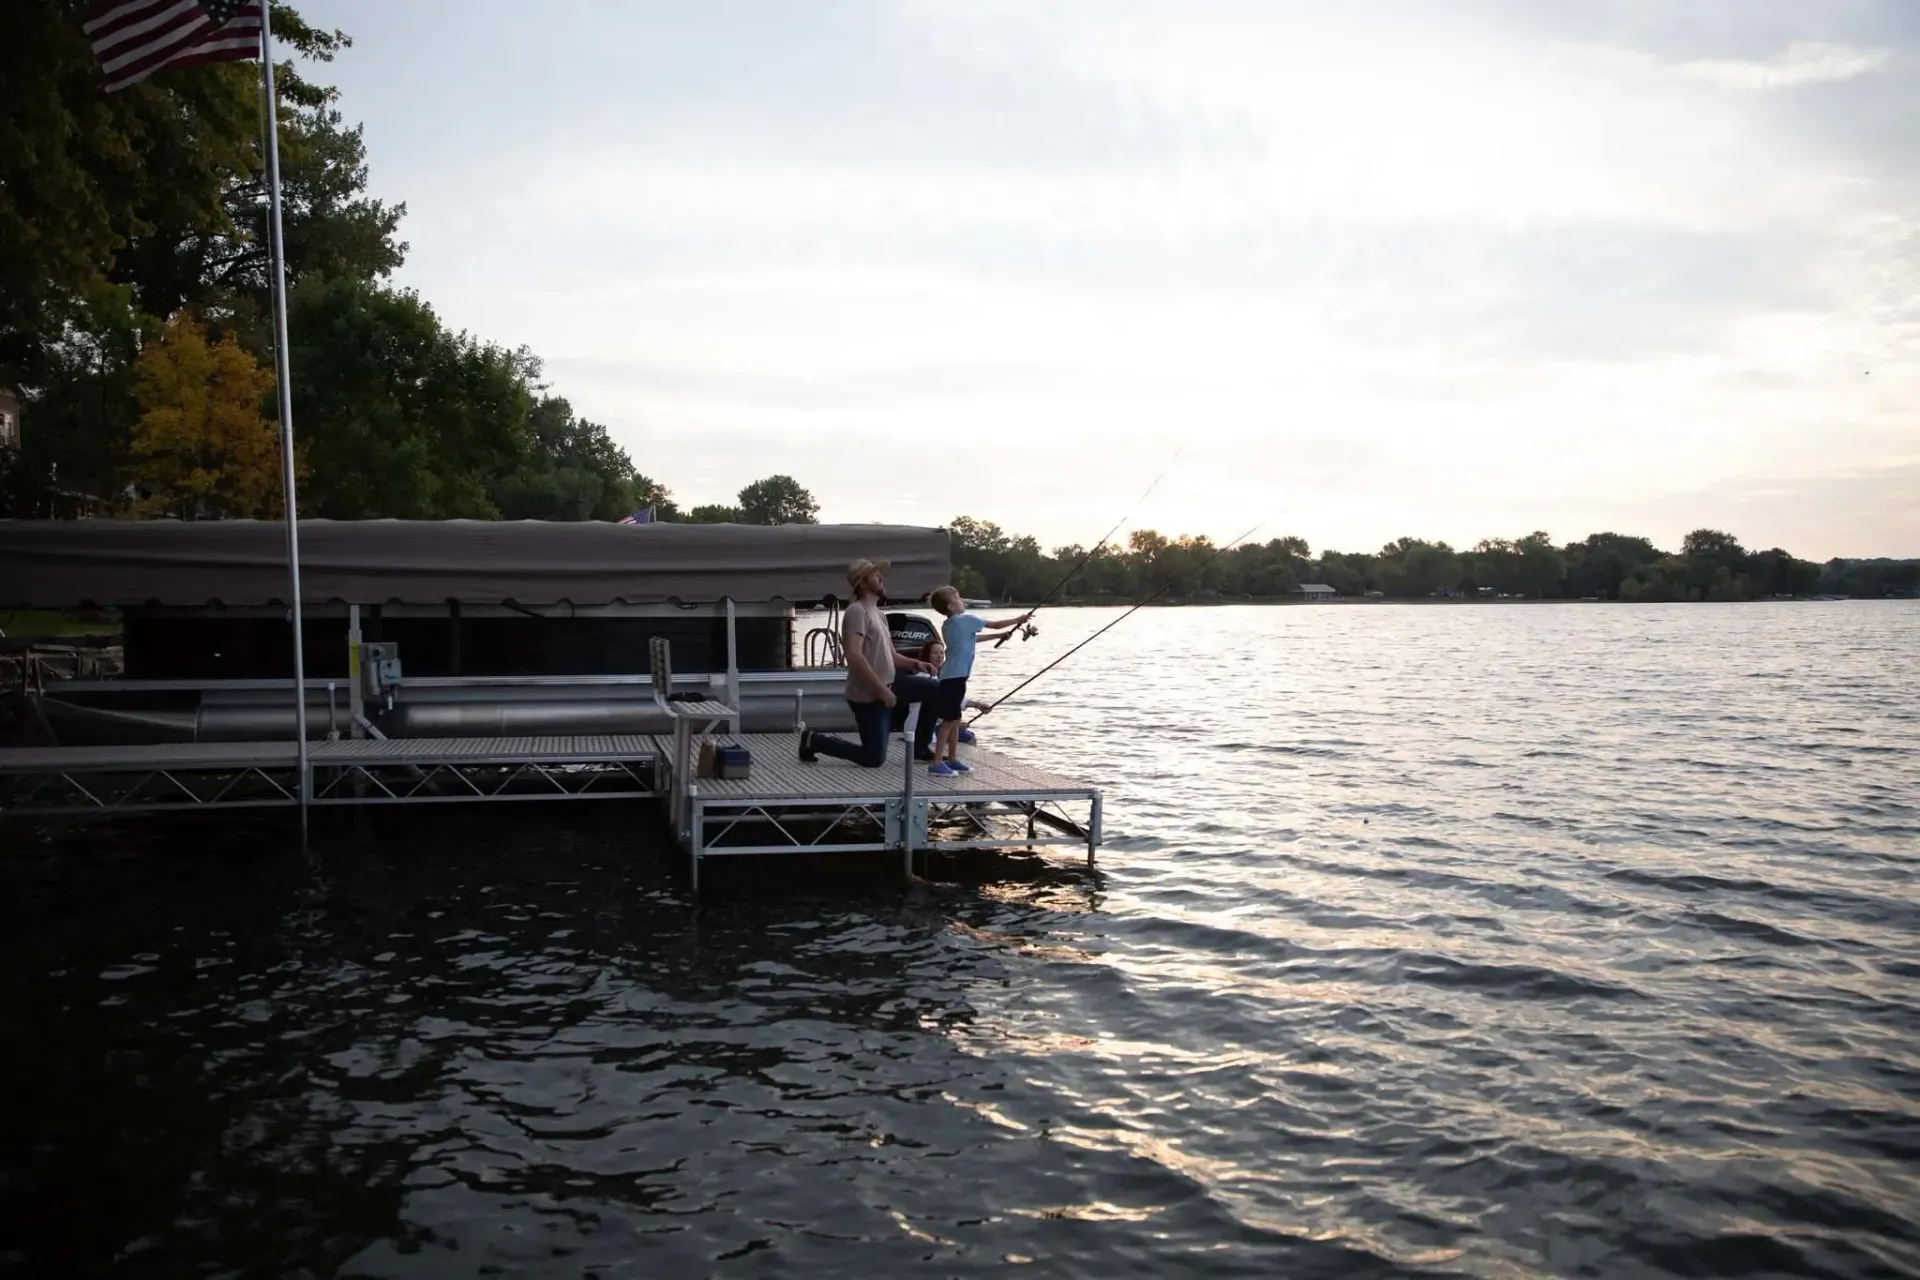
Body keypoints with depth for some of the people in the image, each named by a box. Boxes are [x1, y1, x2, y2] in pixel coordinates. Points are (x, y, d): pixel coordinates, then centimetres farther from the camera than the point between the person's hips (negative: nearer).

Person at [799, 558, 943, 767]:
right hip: (867, 696, -9)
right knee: (874, 759, -4)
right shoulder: (857, 611, -17)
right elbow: (854, 656, -28)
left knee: (935, 689, 4)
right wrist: (881, 690, -27)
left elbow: (890, 656, 18)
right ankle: (813, 741, 11)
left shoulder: (879, 614, 14)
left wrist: (915, 663, -1)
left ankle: (920, 747, 15)